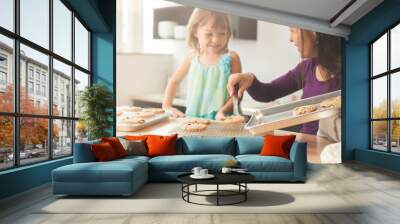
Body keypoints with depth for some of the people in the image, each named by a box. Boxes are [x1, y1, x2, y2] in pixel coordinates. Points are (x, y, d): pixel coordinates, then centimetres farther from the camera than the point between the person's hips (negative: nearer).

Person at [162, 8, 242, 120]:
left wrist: (223, 111, -17)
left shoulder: (231, 58, -2)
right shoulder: (192, 57, 6)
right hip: (192, 117, 0)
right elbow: (174, 81, 18)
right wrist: (166, 106, 10)